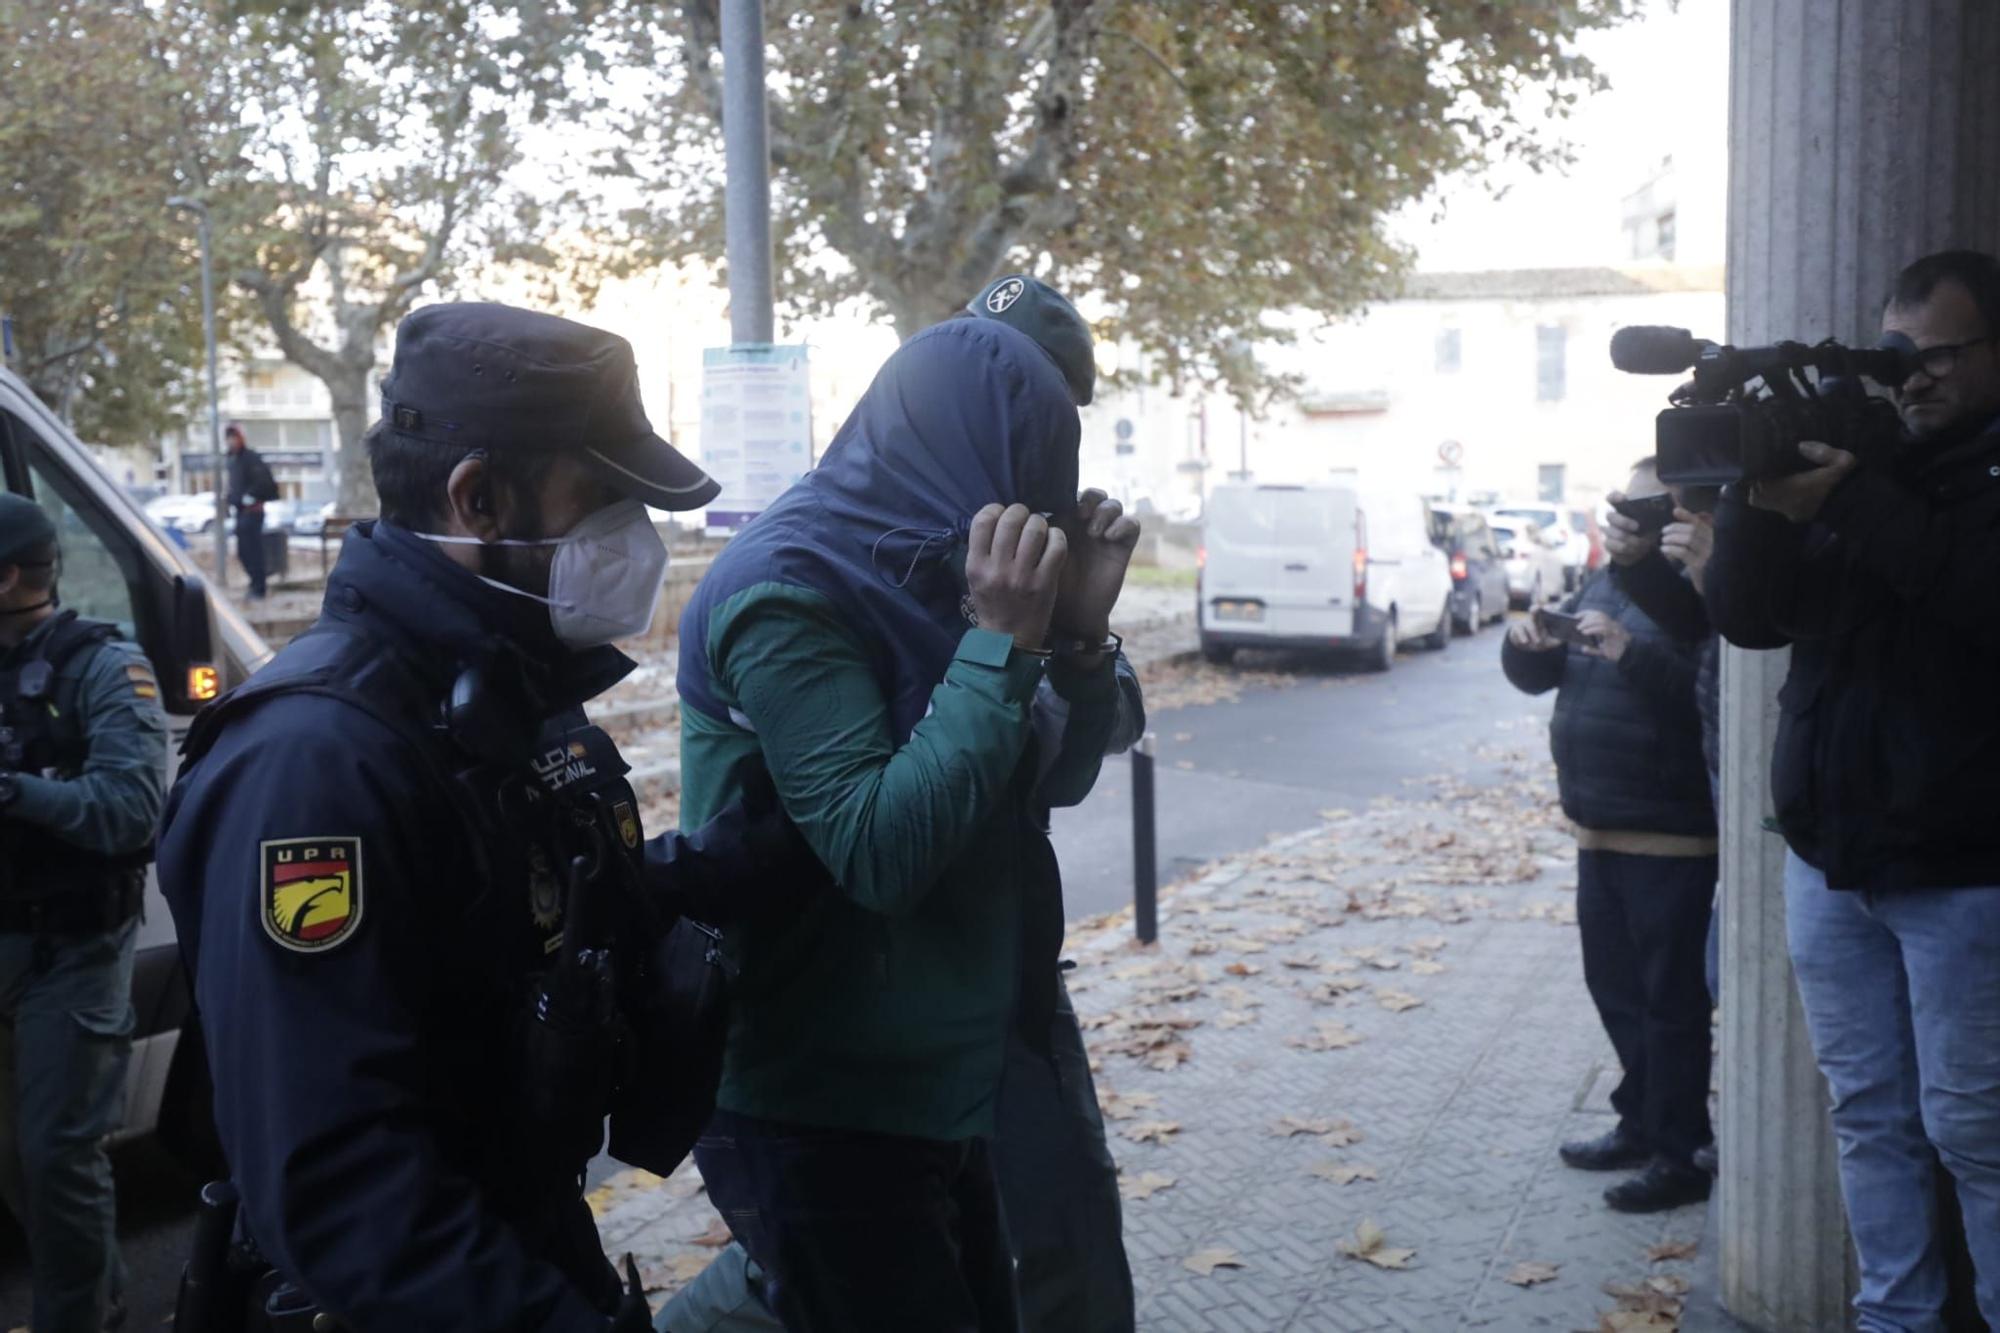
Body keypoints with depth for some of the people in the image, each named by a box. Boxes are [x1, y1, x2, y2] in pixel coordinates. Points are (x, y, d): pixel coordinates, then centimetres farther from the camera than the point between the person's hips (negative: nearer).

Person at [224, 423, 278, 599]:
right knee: (242, 551, 11)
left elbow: (264, 479, -22)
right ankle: (255, 584, 21)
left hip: (252, 510, -9)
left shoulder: (251, 457, -11)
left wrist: (251, 496, -18)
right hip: (240, 512, 9)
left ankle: (258, 588, -3)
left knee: (252, 550, -8)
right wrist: (232, 503, 15)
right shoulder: (233, 459, 16)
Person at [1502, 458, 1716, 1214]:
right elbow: (1539, 676, 16)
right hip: (1599, 832, 8)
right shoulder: (1602, 583, 12)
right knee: (1615, 989, 17)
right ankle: (1640, 1123, 30)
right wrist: (1527, 647, -6)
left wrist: (1628, 652, -32)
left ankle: (1679, 1154, 9)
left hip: (1672, 839, -8)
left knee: (1671, 998, -1)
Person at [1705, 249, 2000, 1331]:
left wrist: (1856, 506, -27)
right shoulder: (1856, 457, 11)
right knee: (1869, 1115, 12)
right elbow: (1747, 617, 3)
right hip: (1828, 860, 5)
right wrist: (1755, 496, -13)